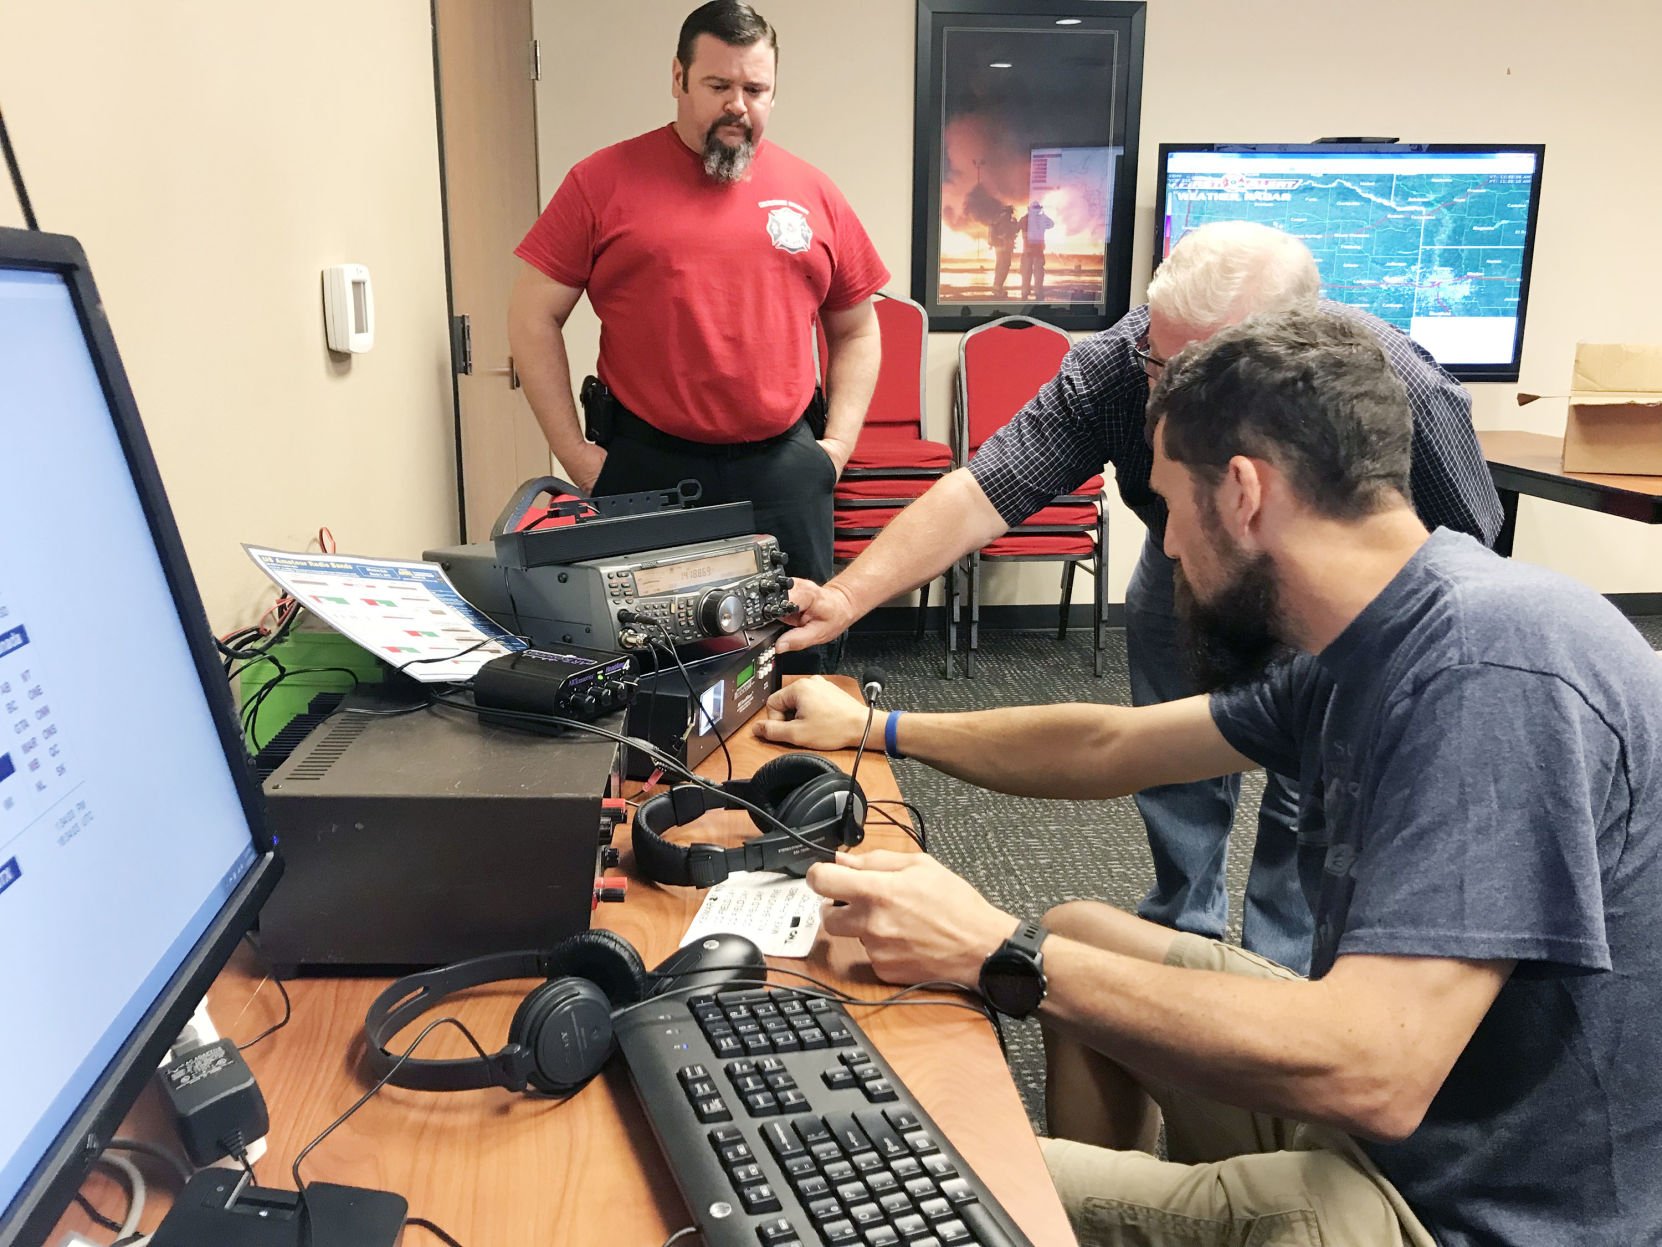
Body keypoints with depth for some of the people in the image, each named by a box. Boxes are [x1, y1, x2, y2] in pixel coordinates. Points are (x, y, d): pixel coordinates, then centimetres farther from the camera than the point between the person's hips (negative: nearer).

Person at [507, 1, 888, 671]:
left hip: (782, 467, 2)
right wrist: (575, 453, -5)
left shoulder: (812, 193, 7)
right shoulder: (604, 181, 0)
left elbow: (856, 330, 15)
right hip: (644, 464, -2)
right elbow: (533, 320, 1)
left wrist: (838, 442, 4)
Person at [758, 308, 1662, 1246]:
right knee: (1077, 935, 16)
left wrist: (1001, 954, -28)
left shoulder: (1495, 669, -28)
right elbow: (1111, 746, 11)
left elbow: (1371, 1074, -34)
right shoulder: (1368, 646, 1)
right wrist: (873, 726, 18)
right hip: (1390, 1077, 8)